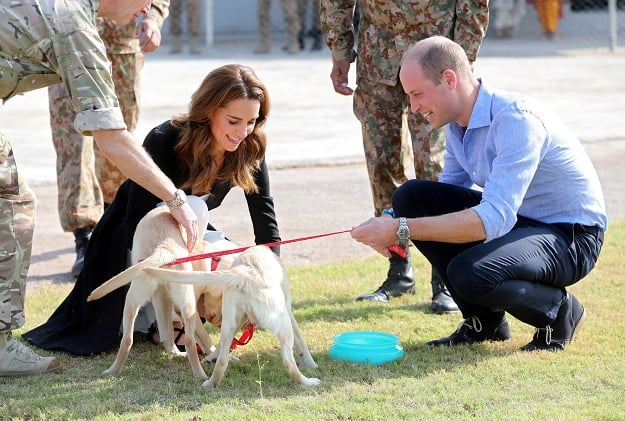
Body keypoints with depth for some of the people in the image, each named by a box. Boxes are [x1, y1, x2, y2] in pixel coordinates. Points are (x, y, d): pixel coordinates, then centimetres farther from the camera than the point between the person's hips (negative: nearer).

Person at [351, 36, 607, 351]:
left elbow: (494, 219, -35)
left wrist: (402, 229, -36)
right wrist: (391, 226, -11)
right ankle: (483, 319, 3)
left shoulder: (516, 119, -27)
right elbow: (447, 198, 11)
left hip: (570, 236, -9)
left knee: (470, 272, -34)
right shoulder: (457, 122, 1)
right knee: (410, 197, -7)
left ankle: (559, 310, -2)